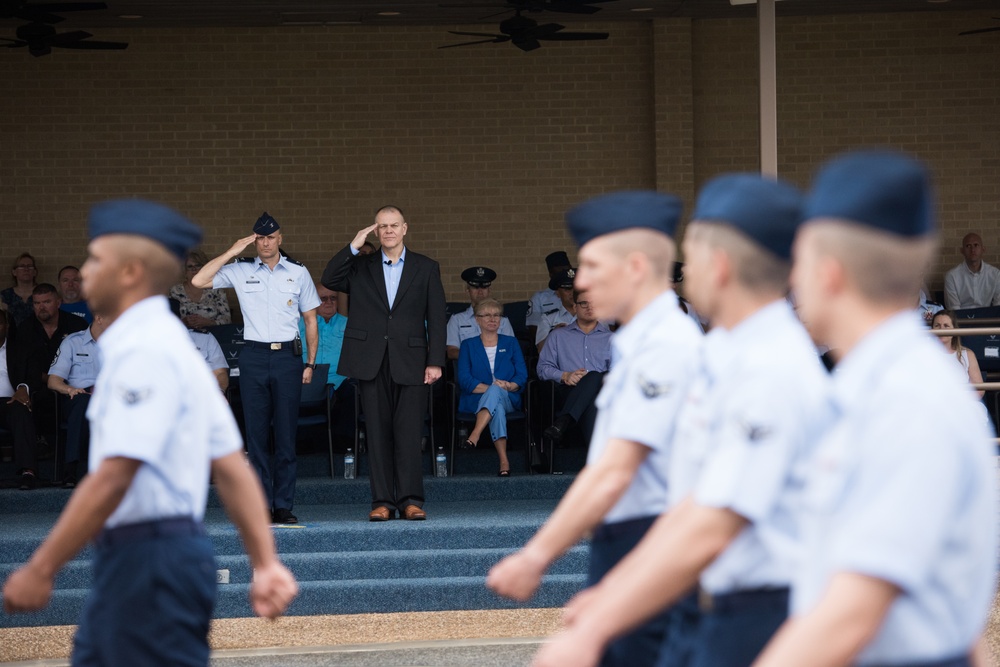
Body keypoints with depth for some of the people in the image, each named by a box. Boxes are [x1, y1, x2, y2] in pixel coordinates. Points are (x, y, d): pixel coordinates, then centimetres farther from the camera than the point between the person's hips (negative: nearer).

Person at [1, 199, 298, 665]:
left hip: (149, 562, -10)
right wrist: (266, 562, 9)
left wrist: (41, 569, -20)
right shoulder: (170, 344, 17)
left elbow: (113, 478, -22)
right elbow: (232, 468, 12)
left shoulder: (143, 353, -15)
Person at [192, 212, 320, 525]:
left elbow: (310, 320, 13)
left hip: (287, 357, 0)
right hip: (254, 356, 0)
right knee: (256, 434, -1)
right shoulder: (240, 270, 7)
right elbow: (198, 281, -4)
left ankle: (283, 505, 3)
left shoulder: (298, 273, 9)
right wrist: (232, 252, -4)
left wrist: (310, 363, 7)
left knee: (286, 434, -1)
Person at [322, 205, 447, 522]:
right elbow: (330, 280, -3)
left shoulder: (426, 268, 9)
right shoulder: (361, 267, 13)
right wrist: (353, 247, -8)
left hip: (410, 362, -1)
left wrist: (435, 361, -3)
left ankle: (410, 500, -5)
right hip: (371, 363, 1)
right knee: (378, 433, 1)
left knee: (409, 432, -6)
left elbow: (436, 318, 6)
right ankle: (382, 501, 2)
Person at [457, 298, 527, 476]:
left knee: (495, 393, -38)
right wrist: (491, 387, -16)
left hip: (509, 399, 1)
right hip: (475, 401, -1)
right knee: (497, 407, -39)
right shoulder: (468, 345, 15)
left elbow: (522, 375, 7)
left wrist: (508, 386, -17)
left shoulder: (511, 343, 20)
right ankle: (504, 461, -54)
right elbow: (464, 380, -1)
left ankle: (475, 436, -55)